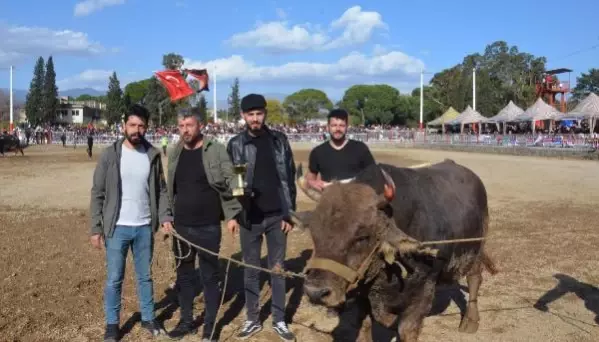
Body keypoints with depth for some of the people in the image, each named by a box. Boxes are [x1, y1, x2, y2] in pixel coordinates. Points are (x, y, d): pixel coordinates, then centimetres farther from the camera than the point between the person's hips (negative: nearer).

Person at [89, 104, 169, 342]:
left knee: (145, 276, 15)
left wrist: (165, 217, -8)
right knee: (114, 279, 7)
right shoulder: (110, 155, -6)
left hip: (144, 227, 2)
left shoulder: (153, 155, 1)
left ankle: (148, 318, 30)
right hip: (118, 228, -2)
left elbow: (161, 190, 5)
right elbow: (98, 194, -4)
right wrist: (96, 229, -7)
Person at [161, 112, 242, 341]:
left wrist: (232, 214, -11)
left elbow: (229, 183, -6)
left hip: (208, 227, -4)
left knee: (210, 276, 5)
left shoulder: (216, 150, -6)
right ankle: (186, 321, 28)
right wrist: (166, 217, 6)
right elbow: (169, 190, 13)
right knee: (184, 275, 13)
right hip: (181, 226, 4)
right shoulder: (174, 154, 8)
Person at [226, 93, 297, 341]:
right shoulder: (236, 144, 0)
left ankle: (279, 321, 19)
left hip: (277, 216, 0)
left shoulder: (279, 140, 3)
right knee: (251, 270, 10)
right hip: (249, 218, 0)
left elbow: (289, 178, 4)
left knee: (278, 269, 8)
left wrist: (289, 214, -1)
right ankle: (252, 320, 22)